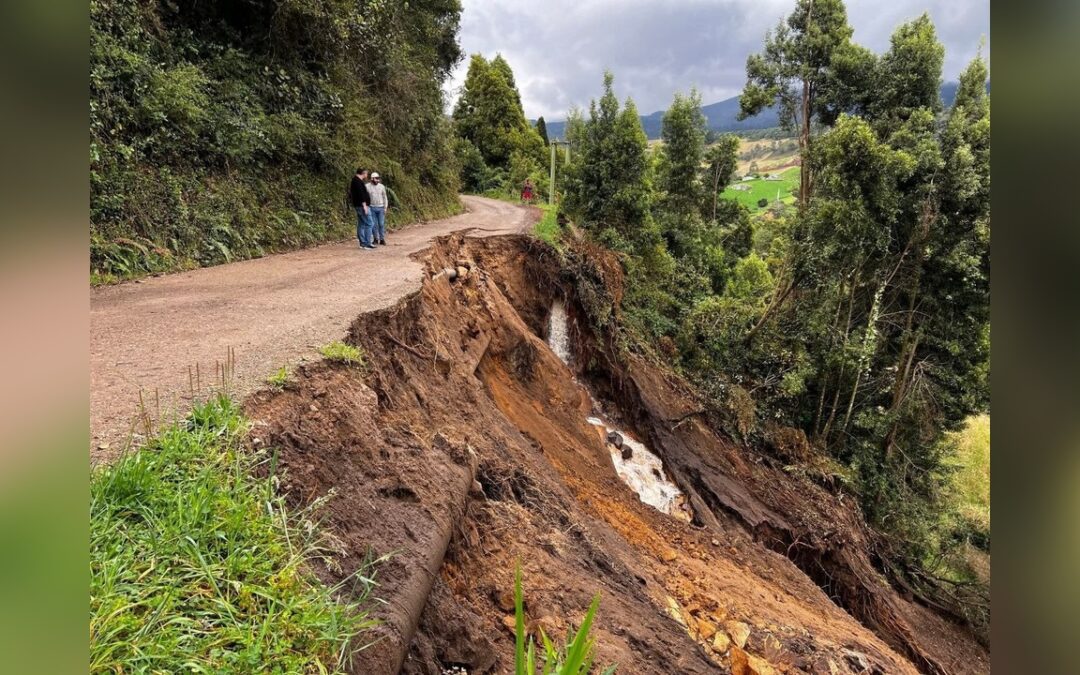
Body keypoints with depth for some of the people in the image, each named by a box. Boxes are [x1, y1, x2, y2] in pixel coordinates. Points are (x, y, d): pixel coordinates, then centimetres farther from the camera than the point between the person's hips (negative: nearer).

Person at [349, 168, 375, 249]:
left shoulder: (354, 181, 18)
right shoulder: (358, 181, -14)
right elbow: (361, 194, -22)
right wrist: (364, 205, -23)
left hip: (358, 206, 11)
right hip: (362, 205, -11)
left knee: (361, 224, 11)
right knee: (368, 224, -10)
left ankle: (362, 243, 13)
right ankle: (367, 243, -12)